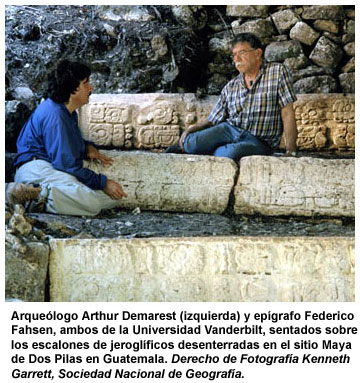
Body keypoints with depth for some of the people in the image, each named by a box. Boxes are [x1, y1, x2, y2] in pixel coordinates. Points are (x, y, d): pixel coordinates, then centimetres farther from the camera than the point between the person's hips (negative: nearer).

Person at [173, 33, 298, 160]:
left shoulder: (278, 72, 0)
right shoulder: (230, 87, 13)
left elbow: (287, 114, -4)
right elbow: (212, 121, 14)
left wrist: (290, 152, -10)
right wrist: (191, 129, -7)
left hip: (258, 142, -3)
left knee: (230, 153, -37)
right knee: (191, 144, -27)